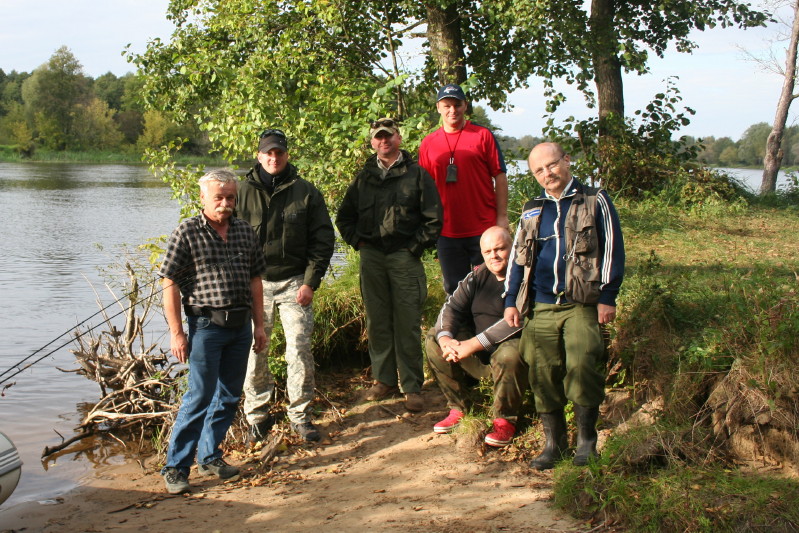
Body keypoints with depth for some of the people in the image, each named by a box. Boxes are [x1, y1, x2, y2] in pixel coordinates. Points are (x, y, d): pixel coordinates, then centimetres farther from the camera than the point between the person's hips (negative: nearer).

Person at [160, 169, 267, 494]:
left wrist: (259, 324, 13)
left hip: (241, 325, 6)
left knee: (229, 397, 12)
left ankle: (210, 456, 27)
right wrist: (176, 333, -11)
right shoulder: (187, 233, -7)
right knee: (200, 397, -6)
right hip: (206, 325, -6)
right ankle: (175, 467, 4)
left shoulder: (245, 232, 9)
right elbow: (170, 284, -8)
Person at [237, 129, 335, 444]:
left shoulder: (306, 192, 2)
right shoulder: (244, 192, 3)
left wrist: (311, 281, -5)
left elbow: (323, 238, 2)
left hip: (294, 282, -1)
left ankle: (300, 416, 10)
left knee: (300, 348, -3)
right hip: (255, 282, 1)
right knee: (254, 350, 3)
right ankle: (257, 416, 16)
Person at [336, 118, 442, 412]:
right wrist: (358, 242, 8)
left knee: (408, 324, -3)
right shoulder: (363, 178, 14)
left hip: (405, 257, -4)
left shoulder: (417, 174, 2)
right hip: (372, 257, 4)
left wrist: (415, 247, -6)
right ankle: (384, 380, 19)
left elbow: (434, 219, -1)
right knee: (377, 322, 9)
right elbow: (344, 217, 21)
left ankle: (412, 387, 3)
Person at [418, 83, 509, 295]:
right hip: (447, 230, 3)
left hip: (484, 229, -2)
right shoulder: (428, 144, 8)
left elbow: (499, 177, 1)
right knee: (455, 289, 11)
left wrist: (502, 216, -5)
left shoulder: (482, 136, 1)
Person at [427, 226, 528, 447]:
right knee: (433, 338, -5)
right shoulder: (477, 276, 8)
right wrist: (445, 338, -21)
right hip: (480, 352, 7)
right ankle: (458, 409, 2)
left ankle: (505, 420, -14)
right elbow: (452, 306, 2)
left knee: (509, 355, -39)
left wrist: (473, 345, -29)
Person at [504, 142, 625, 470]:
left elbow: (612, 250, 1)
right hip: (540, 307, 4)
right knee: (543, 373, 1)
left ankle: (586, 439, -3)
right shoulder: (532, 212, 17)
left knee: (581, 365, -18)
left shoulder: (595, 202, 5)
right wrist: (511, 301, 13)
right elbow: (518, 258, 21)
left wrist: (608, 296, -6)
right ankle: (553, 442, 13)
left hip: (582, 305, -4)